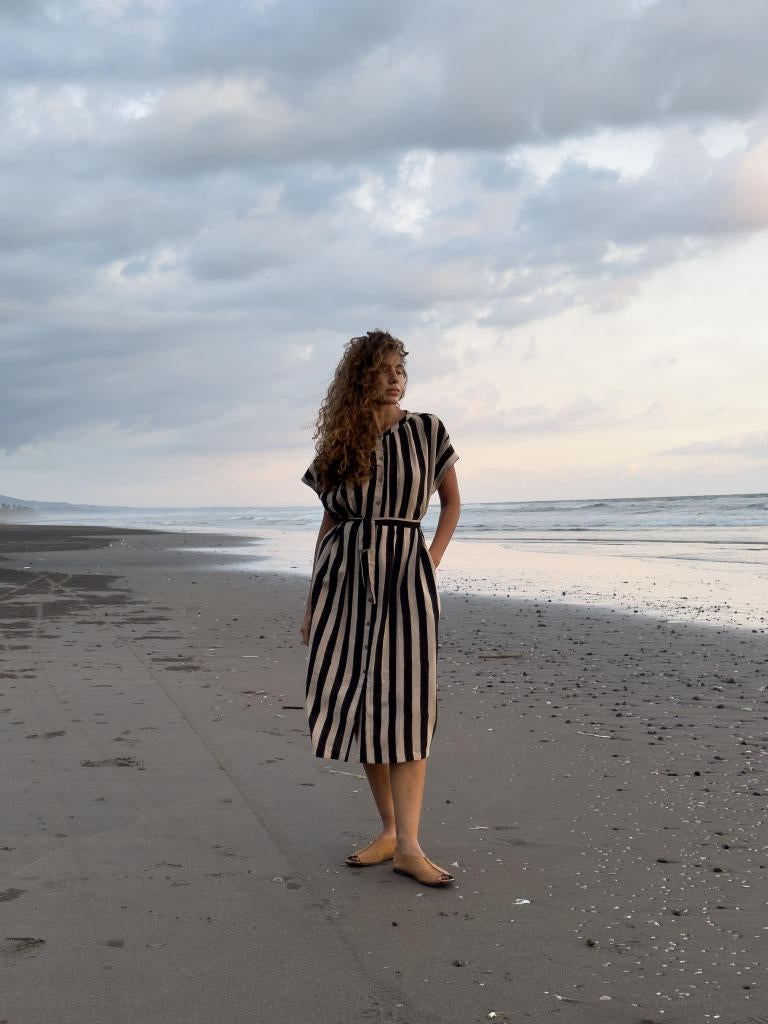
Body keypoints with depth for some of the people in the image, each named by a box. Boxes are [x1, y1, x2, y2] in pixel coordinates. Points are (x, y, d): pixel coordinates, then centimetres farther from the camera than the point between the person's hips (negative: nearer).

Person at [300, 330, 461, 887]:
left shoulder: (425, 430, 4)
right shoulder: (340, 443, 9)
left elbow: (452, 501, 15)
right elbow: (329, 522, 11)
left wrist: (434, 558, 1)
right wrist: (312, 602, 9)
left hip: (406, 575, -2)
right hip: (347, 575, 2)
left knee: (406, 701, -9)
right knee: (361, 699, 1)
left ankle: (409, 845, -11)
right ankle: (390, 829, 11)